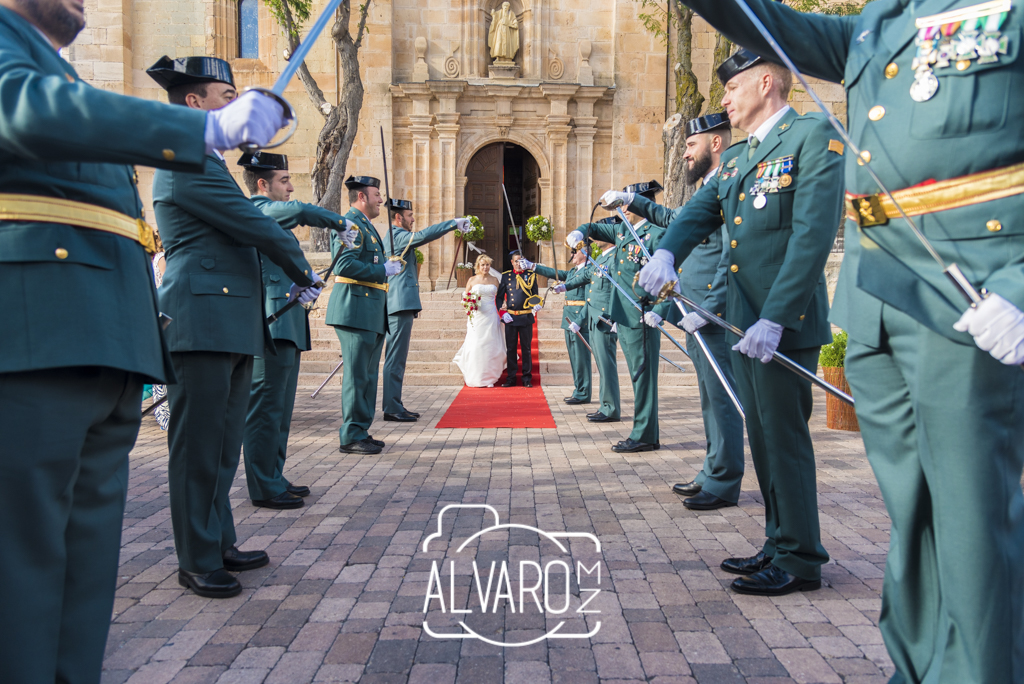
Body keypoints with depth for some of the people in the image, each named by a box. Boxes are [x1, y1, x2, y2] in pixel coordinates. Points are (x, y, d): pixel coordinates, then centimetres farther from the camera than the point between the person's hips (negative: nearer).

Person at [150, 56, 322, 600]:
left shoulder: (207, 161, 22)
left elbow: (248, 231, 21)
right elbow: (256, 227, -12)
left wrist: (294, 279, 12)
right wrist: (304, 273, 1)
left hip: (231, 324, 10)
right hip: (203, 322, -10)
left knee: (224, 445, 15)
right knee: (199, 446, -1)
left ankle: (219, 543, 26)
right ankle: (197, 561, 9)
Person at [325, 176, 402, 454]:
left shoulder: (365, 225, 23)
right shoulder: (351, 223, -10)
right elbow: (345, 264, -21)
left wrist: (387, 266, 15)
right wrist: (383, 270, -17)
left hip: (371, 314, 11)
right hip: (357, 310, -11)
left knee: (367, 376, 13)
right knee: (358, 376, -7)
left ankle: (360, 432, 20)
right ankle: (351, 437, 0)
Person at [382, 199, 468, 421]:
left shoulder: (396, 236, 21)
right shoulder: (397, 236, -10)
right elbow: (423, 236, -25)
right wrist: (454, 223, -23)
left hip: (400, 305, 11)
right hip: (401, 304, -11)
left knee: (397, 358, 11)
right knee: (396, 358, -9)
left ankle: (395, 406, 16)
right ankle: (392, 409, -8)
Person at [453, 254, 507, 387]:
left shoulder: (494, 280, 10)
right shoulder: (472, 280, 6)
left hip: (491, 316, 1)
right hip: (476, 317, -1)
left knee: (490, 346, -2)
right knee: (475, 346, -5)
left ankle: (488, 378, 5)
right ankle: (475, 379, 3)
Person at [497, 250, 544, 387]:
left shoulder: (531, 275, 5)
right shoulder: (506, 276, 8)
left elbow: (535, 294, 4)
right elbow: (500, 296, 10)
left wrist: (536, 305, -16)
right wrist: (503, 313, -1)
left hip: (526, 317, -1)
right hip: (510, 317, 1)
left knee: (526, 348, 4)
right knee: (510, 348, 5)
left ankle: (527, 378, 11)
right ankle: (511, 378, 13)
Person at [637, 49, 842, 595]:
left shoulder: (813, 136, -7)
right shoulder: (735, 159, 19)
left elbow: (813, 234, -17)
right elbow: (699, 212, 9)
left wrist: (773, 318, -23)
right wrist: (666, 253, -14)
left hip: (784, 323, -8)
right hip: (744, 323, 8)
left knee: (784, 437, -2)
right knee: (763, 437, 13)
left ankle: (800, 560, 11)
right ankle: (780, 545, 26)